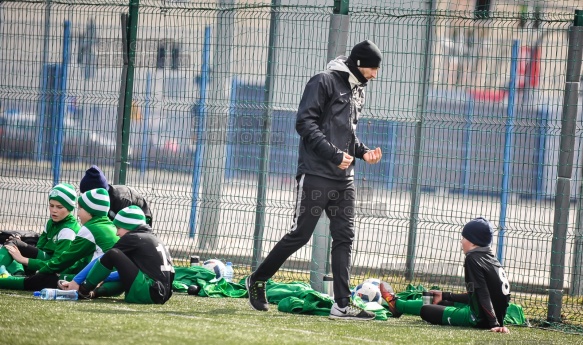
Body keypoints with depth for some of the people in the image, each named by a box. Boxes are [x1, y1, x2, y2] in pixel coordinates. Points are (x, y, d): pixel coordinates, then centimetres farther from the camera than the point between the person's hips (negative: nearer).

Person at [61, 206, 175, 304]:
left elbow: (104, 259, 4)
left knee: (113, 254, -7)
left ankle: (84, 290, 7)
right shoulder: (152, 238, 24)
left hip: (148, 294, -9)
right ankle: (94, 292, 21)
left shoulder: (132, 238, 0)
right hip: (163, 296, 9)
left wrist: (76, 281, 9)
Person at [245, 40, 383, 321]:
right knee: (300, 234, -4)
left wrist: (363, 151, 8)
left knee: (344, 237, 1)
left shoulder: (358, 90, 18)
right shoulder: (324, 82, -8)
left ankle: (342, 305, 0)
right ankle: (257, 280, 13)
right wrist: (335, 154, -21)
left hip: (344, 179, 8)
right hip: (316, 175, -8)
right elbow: (305, 123, -15)